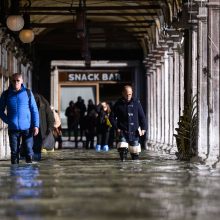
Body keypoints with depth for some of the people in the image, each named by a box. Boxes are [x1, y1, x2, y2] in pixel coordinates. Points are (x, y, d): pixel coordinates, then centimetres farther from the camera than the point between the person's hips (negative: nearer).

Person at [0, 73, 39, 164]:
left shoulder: (28, 93, 3)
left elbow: (34, 110, 4)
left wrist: (36, 125, -4)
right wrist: (8, 121, -3)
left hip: (27, 128, -1)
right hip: (13, 129, 1)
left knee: (29, 151, 1)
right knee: (14, 152, 5)